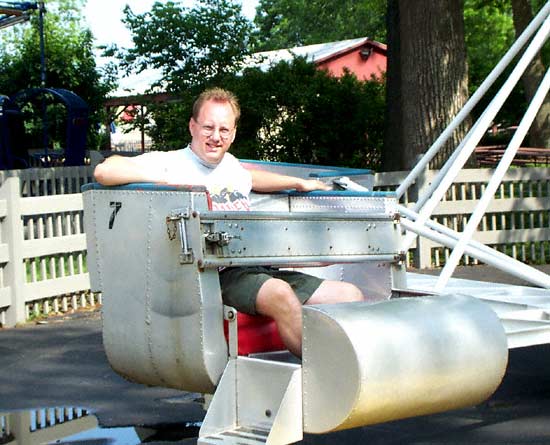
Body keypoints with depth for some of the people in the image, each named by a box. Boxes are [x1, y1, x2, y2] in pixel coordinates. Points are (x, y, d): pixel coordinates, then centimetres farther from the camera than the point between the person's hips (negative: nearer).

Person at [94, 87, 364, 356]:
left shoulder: (231, 163, 23)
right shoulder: (170, 163, 0)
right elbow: (104, 171, -13)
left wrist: (299, 183, 42)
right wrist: (171, 183, -15)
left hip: (261, 270, 8)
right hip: (217, 275, -8)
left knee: (349, 295, -4)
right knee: (280, 293, -36)